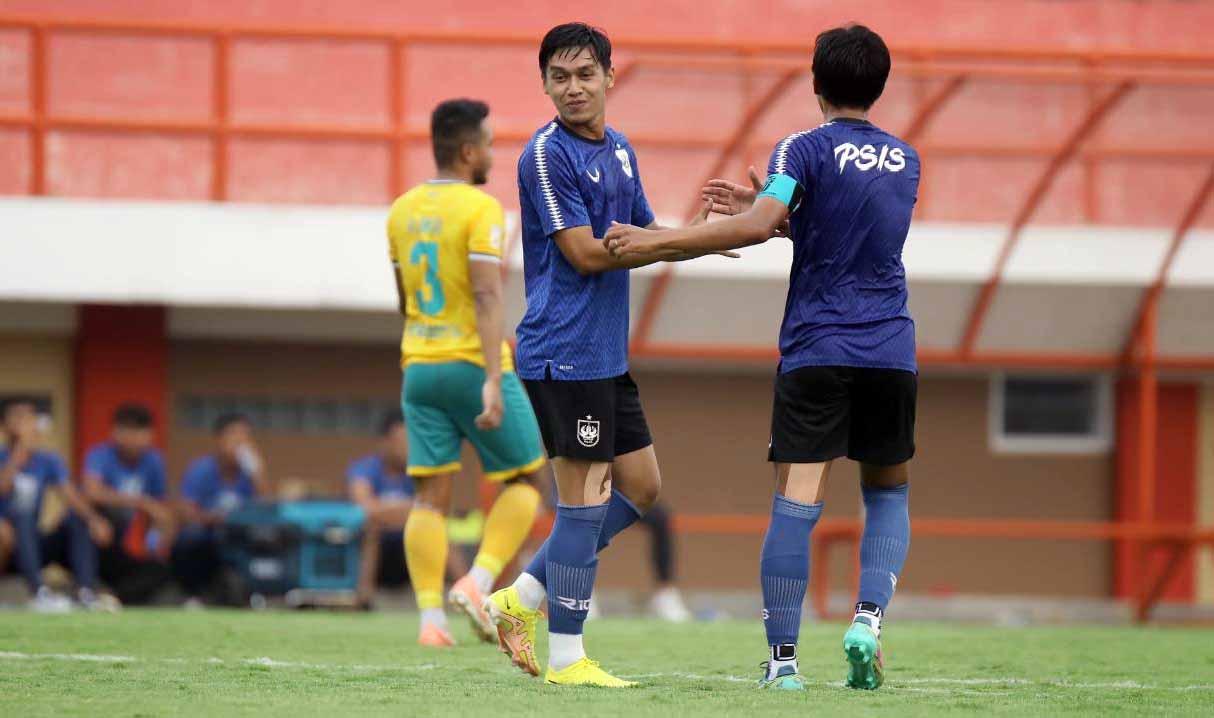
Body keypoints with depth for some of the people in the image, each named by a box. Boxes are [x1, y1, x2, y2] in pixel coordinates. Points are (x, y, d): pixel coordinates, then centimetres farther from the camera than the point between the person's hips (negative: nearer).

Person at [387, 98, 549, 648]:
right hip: (475, 366, -6)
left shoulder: (402, 210, 10)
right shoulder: (481, 210, -12)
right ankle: (478, 583, -5)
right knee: (525, 478, 10)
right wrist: (493, 381, -24)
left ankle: (430, 617, -4)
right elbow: (487, 297, -20)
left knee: (431, 495, 4)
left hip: (419, 369, 6)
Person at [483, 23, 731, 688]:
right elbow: (585, 253, -18)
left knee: (639, 485, 12)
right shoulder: (547, 154, -13)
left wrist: (704, 224, 0)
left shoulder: (618, 150, 14)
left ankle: (521, 597, 18)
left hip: (605, 353, 9)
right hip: (564, 352, -9)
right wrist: (694, 235, -18)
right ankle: (565, 658, 0)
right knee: (584, 496, -6)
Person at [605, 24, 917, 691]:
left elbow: (757, 227, -19)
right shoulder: (904, 159, 13)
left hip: (815, 352, -4)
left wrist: (656, 241, -15)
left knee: (796, 500, -6)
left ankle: (782, 657, -11)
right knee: (887, 491, 17)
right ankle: (869, 617, -5)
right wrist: (761, 207, 23)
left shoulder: (806, 148, -5)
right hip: (890, 351, 4)